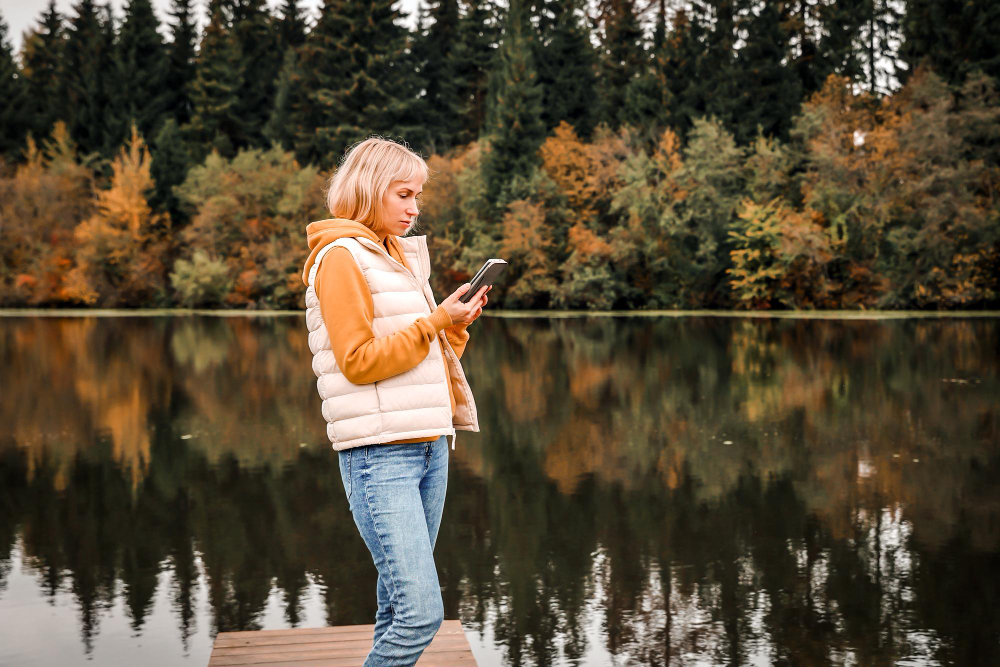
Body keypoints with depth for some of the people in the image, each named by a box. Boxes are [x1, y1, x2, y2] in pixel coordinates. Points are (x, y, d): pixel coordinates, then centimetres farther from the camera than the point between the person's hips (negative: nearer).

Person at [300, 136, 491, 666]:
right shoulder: (341, 257, -6)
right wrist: (434, 321, -14)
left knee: (399, 609, 10)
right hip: (380, 455, -8)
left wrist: (457, 324, 6)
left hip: (428, 446, 8)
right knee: (420, 611, -15)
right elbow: (358, 361, -13)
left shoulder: (398, 256, 20)